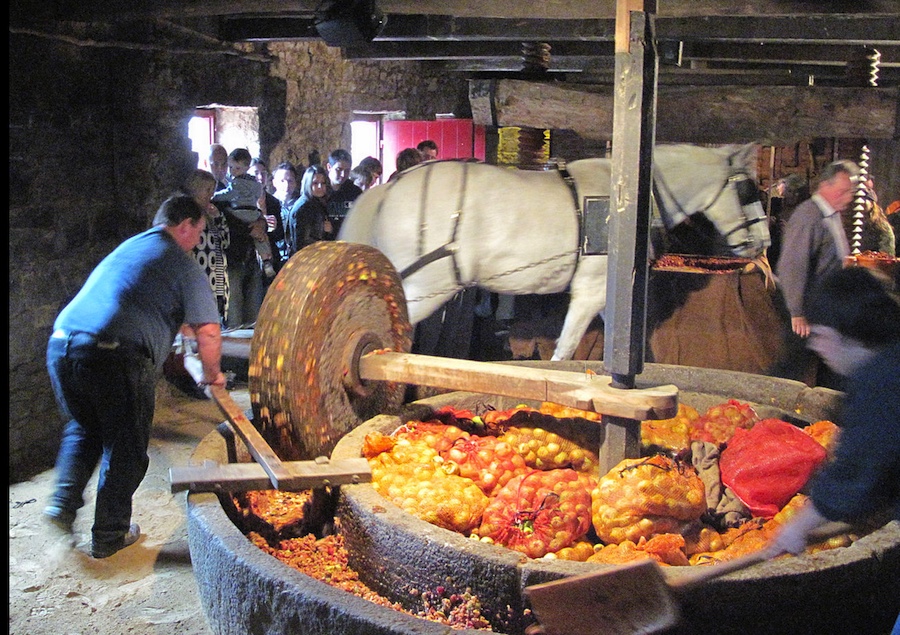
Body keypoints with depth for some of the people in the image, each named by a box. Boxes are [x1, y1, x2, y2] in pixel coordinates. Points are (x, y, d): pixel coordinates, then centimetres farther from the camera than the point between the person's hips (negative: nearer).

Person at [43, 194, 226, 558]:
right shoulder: (184, 266, 6)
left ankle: (64, 502, 21)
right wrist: (211, 374, 19)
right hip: (117, 357, -6)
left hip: (61, 345, 7)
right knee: (125, 447, 12)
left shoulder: (126, 248, 28)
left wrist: (176, 326, 58)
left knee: (83, 429, 31)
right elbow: (208, 332, 1)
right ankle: (109, 535, 22)